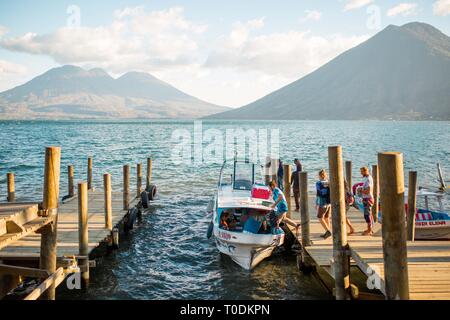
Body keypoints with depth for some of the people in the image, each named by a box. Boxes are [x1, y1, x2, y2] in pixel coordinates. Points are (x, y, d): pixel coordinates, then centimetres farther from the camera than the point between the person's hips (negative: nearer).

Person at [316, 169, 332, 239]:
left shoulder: (318, 183, -10)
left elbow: (318, 194, -11)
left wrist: (316, 204, -4)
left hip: (323, 203, -6)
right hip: (330, 203, 6)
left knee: (320, 218, 6)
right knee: (326, 218, 15)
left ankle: (328, 231, -6)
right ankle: (327, 233, 17)